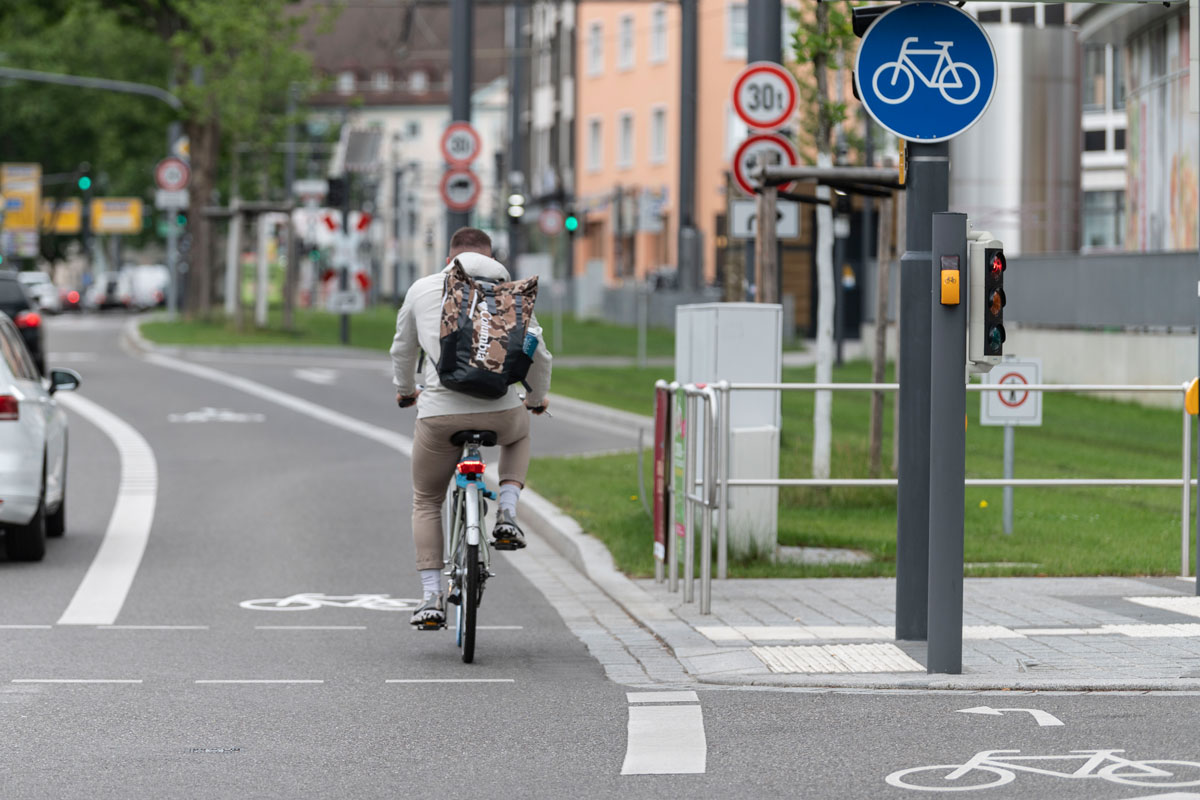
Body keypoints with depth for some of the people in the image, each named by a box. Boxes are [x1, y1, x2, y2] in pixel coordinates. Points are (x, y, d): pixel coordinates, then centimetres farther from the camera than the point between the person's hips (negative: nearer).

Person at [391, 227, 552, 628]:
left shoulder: (422, 289, 12)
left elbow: (403, 350, 25)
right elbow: (538, 354, 13)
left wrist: (405, 390, 45)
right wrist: (537, 397, 34)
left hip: (439, 414, 0)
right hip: (500, 411, 0)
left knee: (426, 503, 20)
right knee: (519, 433, 38)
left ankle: (432, 598, 8)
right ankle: (507, 514, 16)